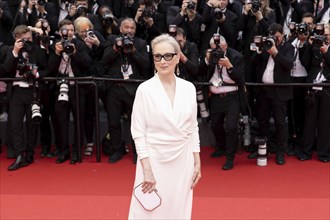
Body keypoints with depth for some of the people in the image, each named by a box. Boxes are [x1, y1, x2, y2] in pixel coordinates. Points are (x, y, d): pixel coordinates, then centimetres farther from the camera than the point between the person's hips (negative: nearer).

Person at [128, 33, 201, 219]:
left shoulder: (189, 88, 2)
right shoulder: (145, 89, -7)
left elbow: (193, 128, 9)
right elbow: (138, 132, -7)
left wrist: (197, 162, 6)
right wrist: (147, 169, -12)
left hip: (183, 160, 3)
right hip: (154, 160, -3)